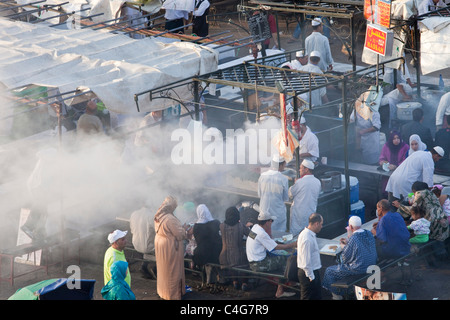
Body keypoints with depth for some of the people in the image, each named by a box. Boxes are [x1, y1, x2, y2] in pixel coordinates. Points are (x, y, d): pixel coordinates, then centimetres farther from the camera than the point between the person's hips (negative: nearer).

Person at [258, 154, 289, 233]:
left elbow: (259, 194, 2)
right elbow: (286, 198, -5)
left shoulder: (262, 176, -9)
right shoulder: (284, 179, -17)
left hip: (264, 211, 3)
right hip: (278, 213, -3)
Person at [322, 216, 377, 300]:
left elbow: (345, 258, -17)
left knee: (329, 271, 9)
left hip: (358, 270, -9)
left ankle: (336, 295, 23)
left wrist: (344, 247, 2)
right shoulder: (369, 234, -4)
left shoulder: (353, 239, -28)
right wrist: (348, 242, 18)